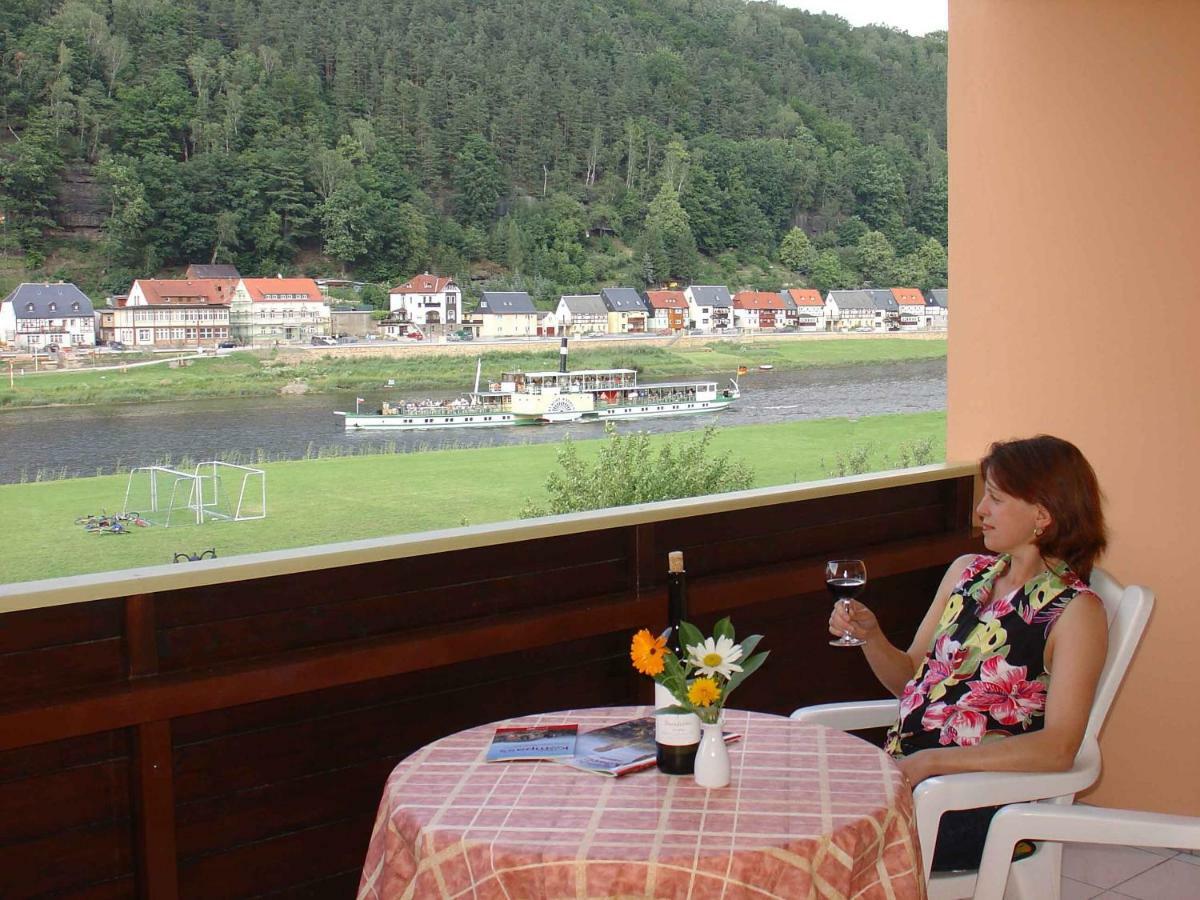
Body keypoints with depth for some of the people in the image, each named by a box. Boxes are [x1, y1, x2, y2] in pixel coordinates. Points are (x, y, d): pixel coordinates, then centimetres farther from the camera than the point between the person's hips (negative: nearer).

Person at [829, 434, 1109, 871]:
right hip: (905, 770, 6)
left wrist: (934, 761, -23)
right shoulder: (967, 572, 11)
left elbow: (1058, 748, -18)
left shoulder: (1076, 611, -9)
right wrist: (870, 636, -4)